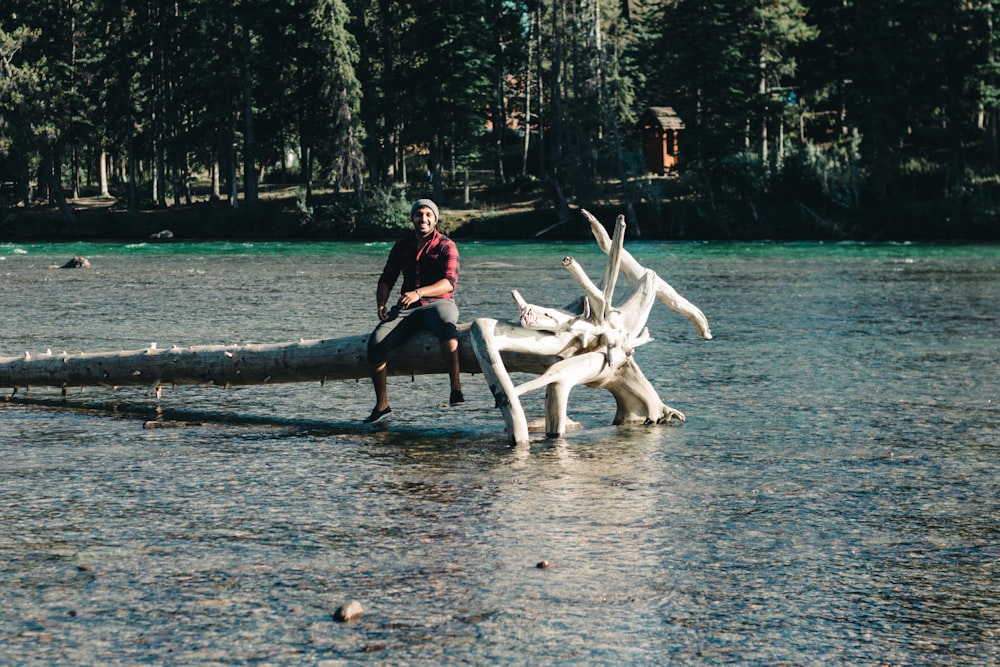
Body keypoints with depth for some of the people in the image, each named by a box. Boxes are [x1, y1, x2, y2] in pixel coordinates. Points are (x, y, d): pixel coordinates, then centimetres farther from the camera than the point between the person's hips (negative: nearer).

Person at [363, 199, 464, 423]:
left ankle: (456, 388, -40)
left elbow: (450, 282, -16)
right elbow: (386, 279, 15)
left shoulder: (446, 246, -2)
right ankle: (382, 404, -9)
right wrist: (381, 304, -7)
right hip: (407, 307, 4)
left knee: (446, 326, -41)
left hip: (438, 302, -4)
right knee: (376, 342, -21)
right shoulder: (401, 246, 13)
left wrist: (418, 293, -31)